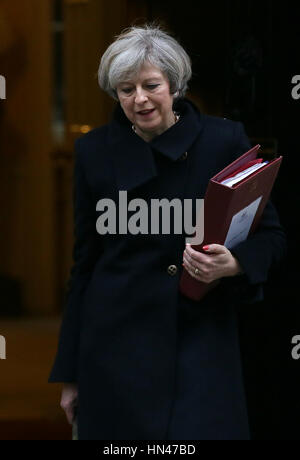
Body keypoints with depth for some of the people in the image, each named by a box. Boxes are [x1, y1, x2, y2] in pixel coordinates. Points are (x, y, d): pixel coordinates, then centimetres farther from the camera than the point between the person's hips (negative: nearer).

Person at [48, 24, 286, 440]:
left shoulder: (225, 140, -3)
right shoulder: (95, 151, 1)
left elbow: (271, 234, 4)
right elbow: (85, 261, 7)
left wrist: (235, 264, -21)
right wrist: (70, 374, 7)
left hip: (202, 342, -1)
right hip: (118, 343, 1)